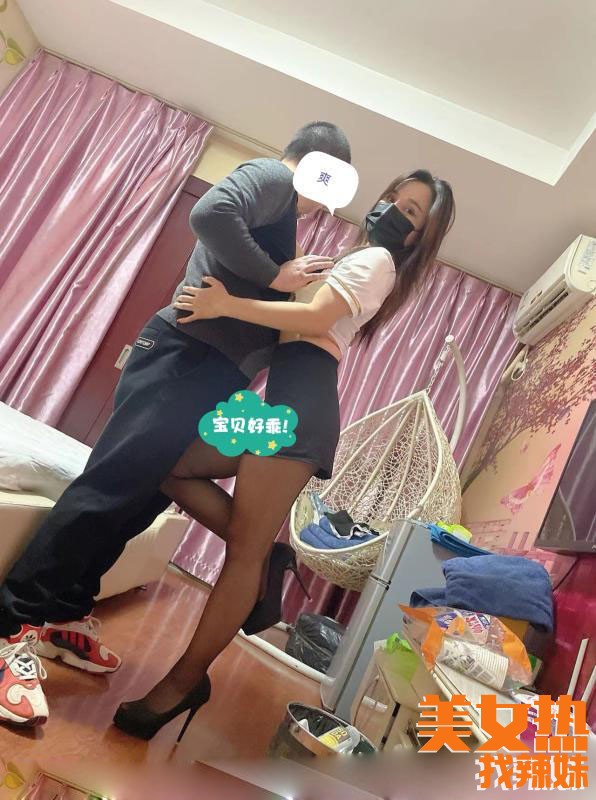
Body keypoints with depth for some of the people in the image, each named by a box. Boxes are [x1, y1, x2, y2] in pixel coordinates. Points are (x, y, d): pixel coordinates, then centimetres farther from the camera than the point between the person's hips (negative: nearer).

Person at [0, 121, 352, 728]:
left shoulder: (277, 205, 29)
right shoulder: (273, 176, 2)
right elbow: (210, 213, -20)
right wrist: (276, 276, -12)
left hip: (210, 371, 10)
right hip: (186, 356, -10)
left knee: (144, 497, 8)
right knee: (112, 486, -13)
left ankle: (62, 617, 18)